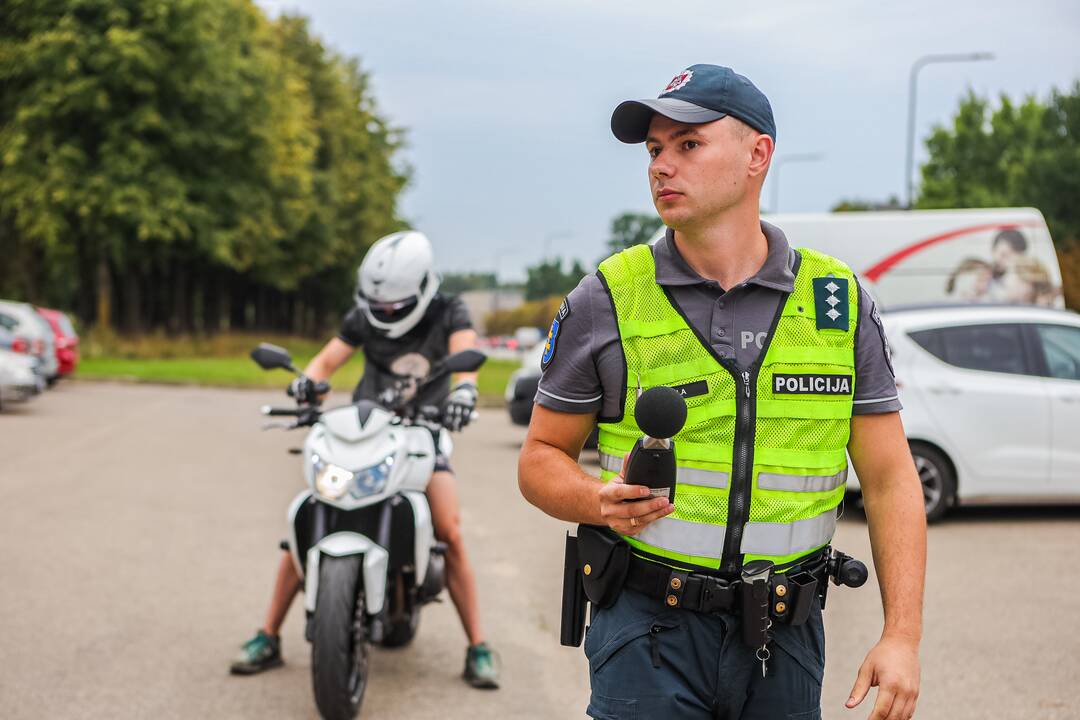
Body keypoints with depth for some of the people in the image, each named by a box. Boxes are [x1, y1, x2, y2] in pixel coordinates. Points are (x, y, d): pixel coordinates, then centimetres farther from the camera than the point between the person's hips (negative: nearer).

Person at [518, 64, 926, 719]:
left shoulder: (840, 302, 2)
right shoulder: (605, 301, -2)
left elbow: (890, 479, 3)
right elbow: (542, 458, 4)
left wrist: (903, 637, -6)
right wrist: (601, 502, -18)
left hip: (785, 638, 2)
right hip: (649, 630, -2)